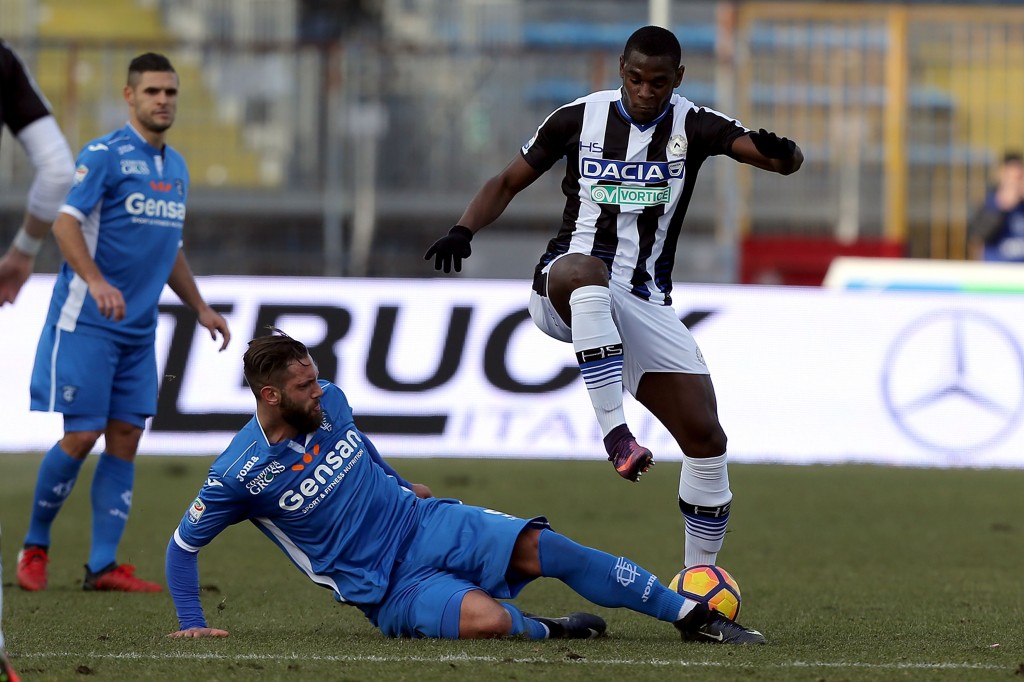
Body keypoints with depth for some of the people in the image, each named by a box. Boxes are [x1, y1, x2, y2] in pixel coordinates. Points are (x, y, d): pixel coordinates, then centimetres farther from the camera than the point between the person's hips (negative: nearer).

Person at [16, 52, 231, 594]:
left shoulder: (176, 167, 15)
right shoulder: (104, 156, -9)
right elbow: (65, 223, -20)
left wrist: (200, 308, 20)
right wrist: (95, 281, -34)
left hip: (139, 328, 7)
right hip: (86, 323, -7)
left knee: (125, 440, 1)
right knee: (80, 436, -7)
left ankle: (103, 565, 3)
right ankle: (35, 547, 10)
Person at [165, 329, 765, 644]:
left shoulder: (329, 403, 2)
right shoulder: (239, 475, -14)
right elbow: (184, 546, -1)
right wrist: (192, 623, -6)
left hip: (432, 525, 5)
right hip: (391, 590, -5)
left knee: (543, 549, -17)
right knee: (486, 620, -35)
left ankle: (694, 616, -12)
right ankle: (547, 630, 1)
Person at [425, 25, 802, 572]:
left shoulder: (692, 126, -1)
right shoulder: (579, 118, 1)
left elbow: (789, 160, -13)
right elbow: (508, 183, 10)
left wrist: (780, 152, -38)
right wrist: (463, 230, -9)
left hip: (645, 306, 2)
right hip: (564, 294, -2)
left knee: (706, 438, -5)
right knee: (585, 269, -41)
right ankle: (615, 431, -45)